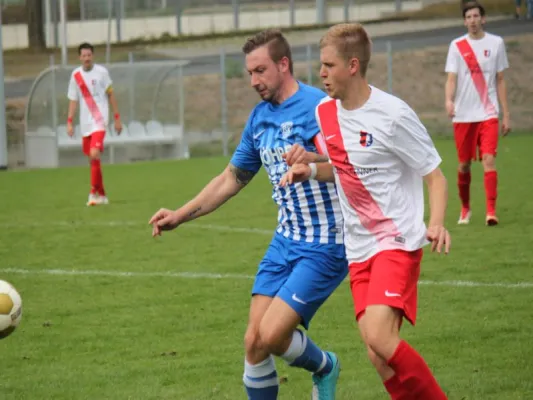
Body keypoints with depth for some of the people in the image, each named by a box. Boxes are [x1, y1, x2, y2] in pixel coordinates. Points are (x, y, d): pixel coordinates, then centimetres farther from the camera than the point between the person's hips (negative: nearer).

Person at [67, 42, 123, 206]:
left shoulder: (101, 72, -3)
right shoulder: (75, 75, 6)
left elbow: (111, 95, 3)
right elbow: (73, 100, 11)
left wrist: (117, 119, 2)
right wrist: (69, 122, 3)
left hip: (100, 120, -4)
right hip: (85, 123, 4)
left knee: (94, 154, -20)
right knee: (92, 160, 8)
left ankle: (94, 192, -14)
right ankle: (102, 195, 19)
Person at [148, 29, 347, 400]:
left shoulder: (317, 106, -15)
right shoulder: (259, 117, 10)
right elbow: (232, 178, 22)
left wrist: (314, 161, -42)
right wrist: (180, 216, 17)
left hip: (325, 246, -7)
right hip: (285, 241, 7)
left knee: (271, 336, -14)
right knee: (254, 342, -1)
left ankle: (324, 368, 14)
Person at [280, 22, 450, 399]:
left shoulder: (392, 114, -13)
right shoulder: (324, 113, 7)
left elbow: (435, 176, -8)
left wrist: (437, 223, -27)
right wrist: (309, 170, 2)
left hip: (399, 241, -6)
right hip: (359, 248, 6)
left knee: (379, 336, -24)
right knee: (379, 356, -3)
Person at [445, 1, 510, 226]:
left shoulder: (495, 43, 6)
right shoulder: (457, 46, 3)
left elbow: (500, 81, 9)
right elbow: (451, 79, -3)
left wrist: (506, 115, 6)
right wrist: (449, 100, -24)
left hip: (488, 114, -1)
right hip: (463, 114, 1)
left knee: (489, 160, -14)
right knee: (464, 164, 7)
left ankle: (491, 211, -16)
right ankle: (465, 209, 26)